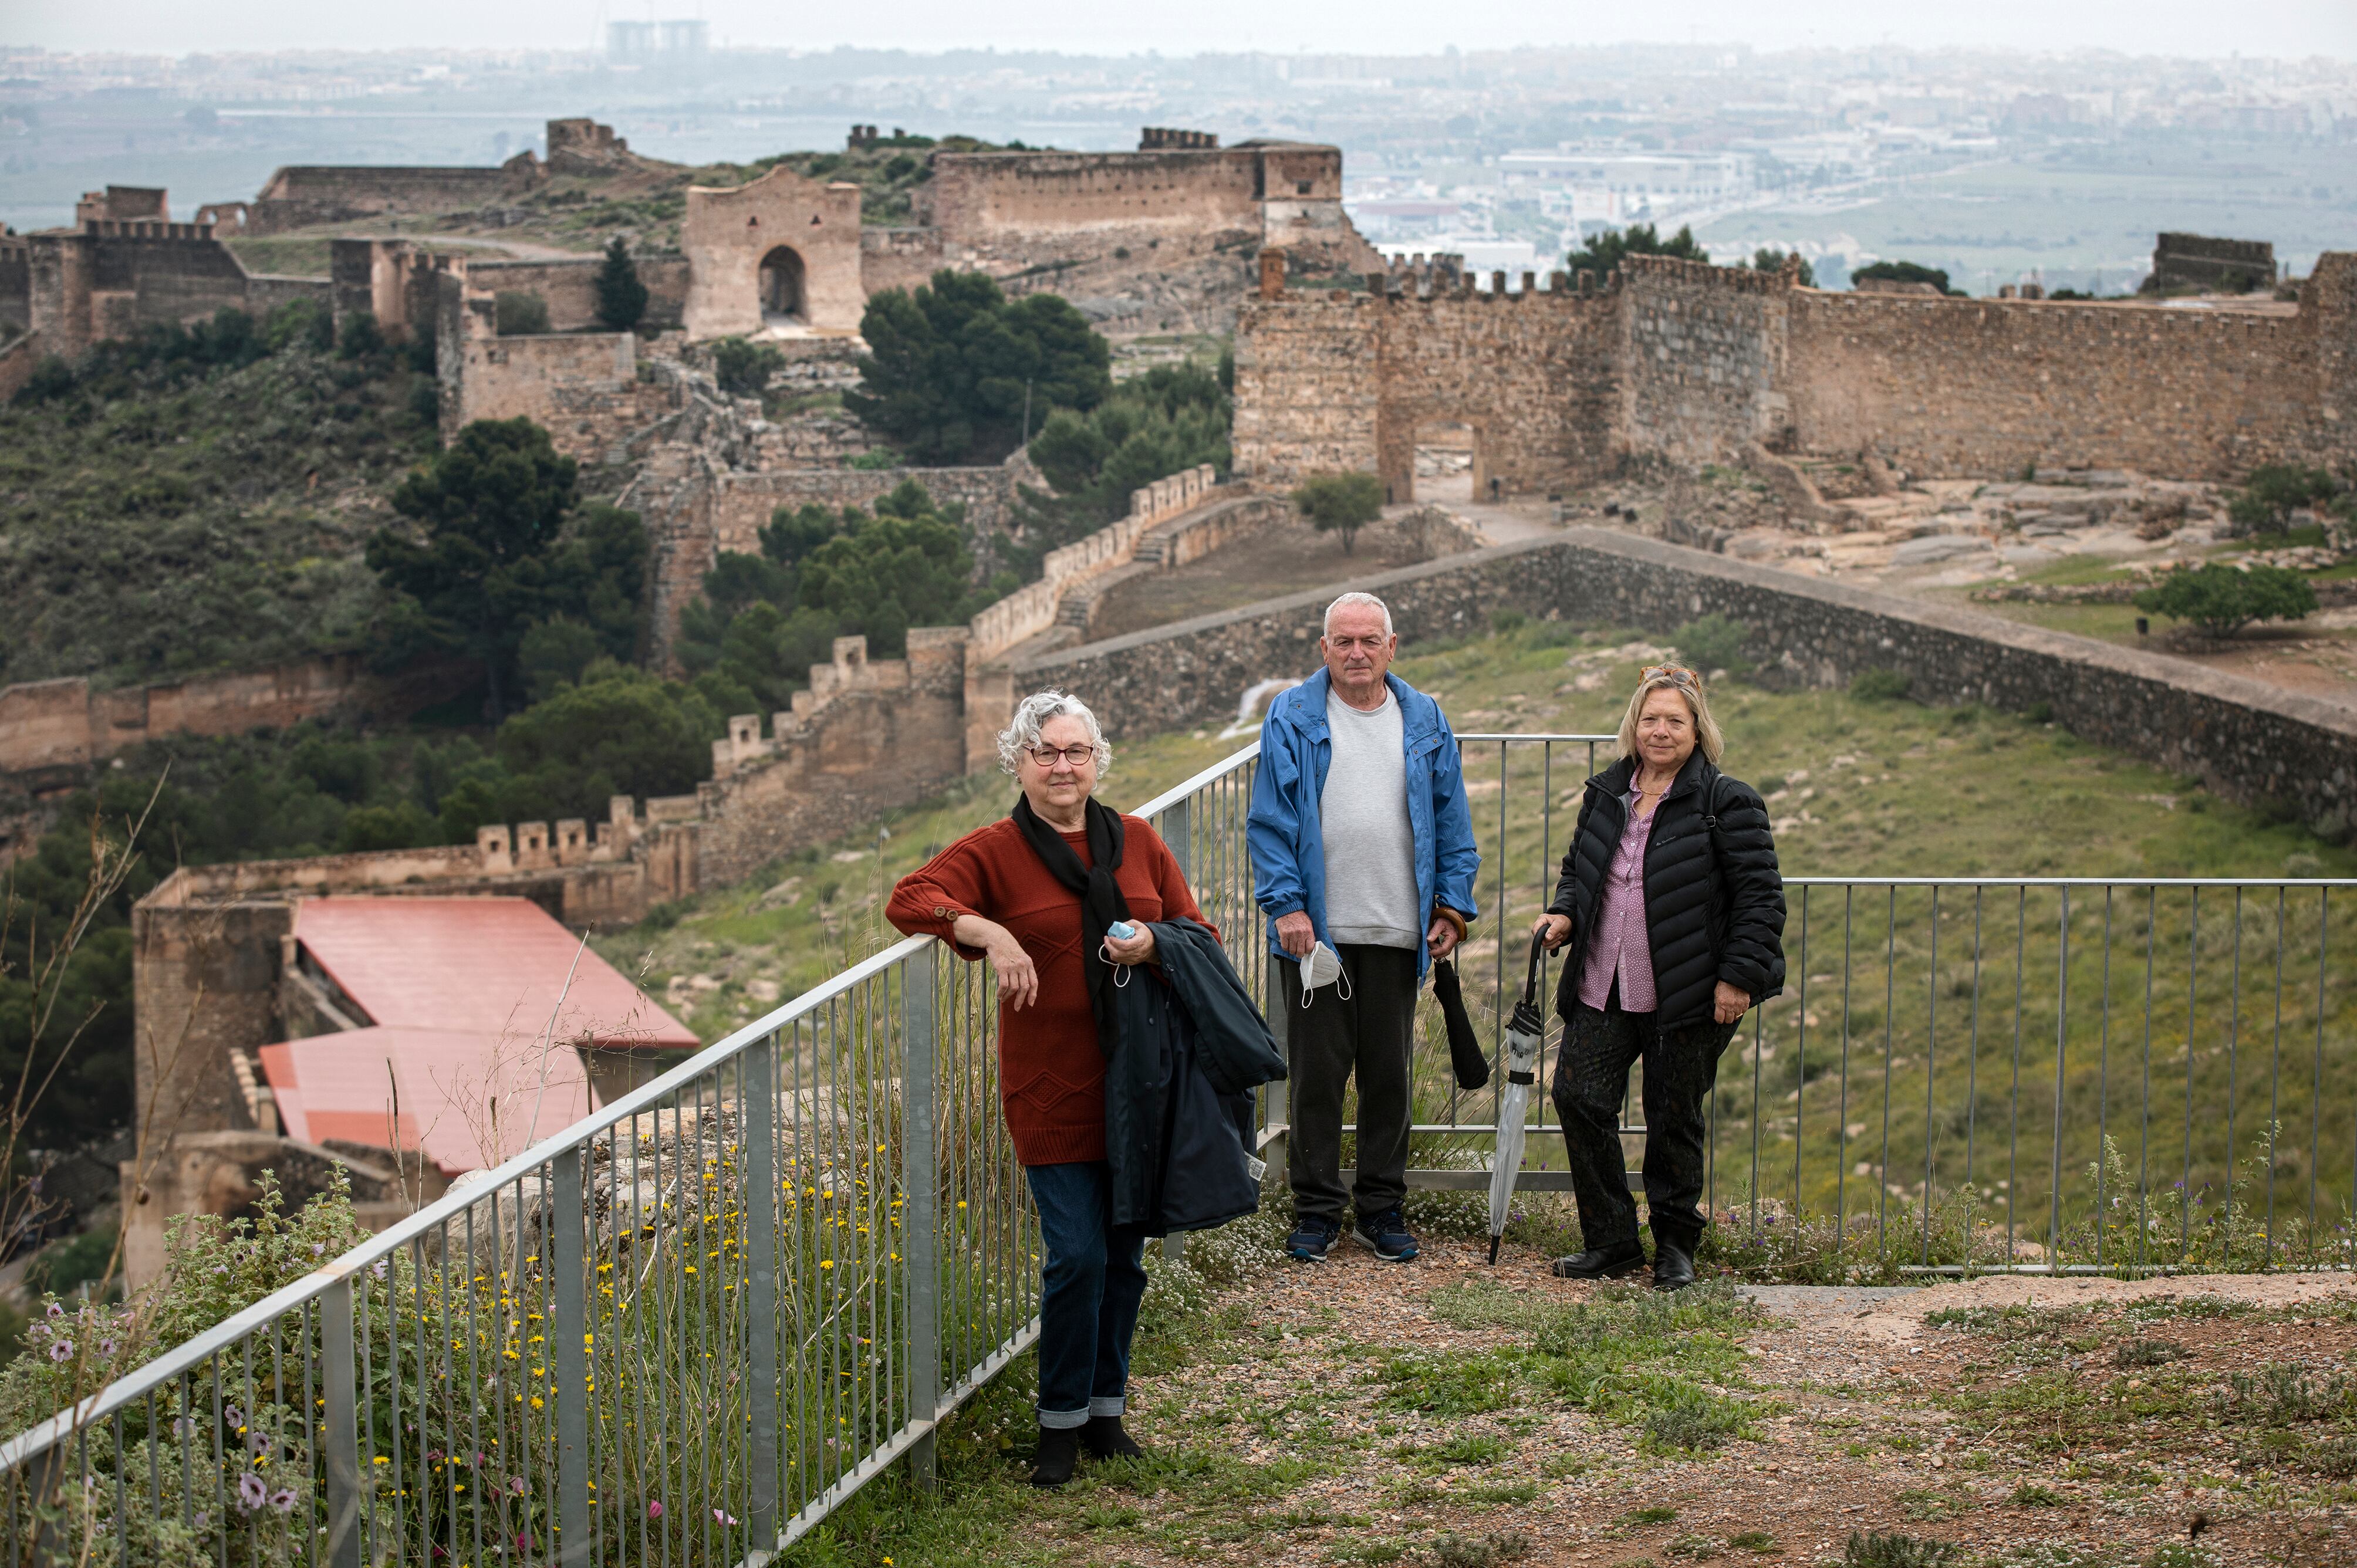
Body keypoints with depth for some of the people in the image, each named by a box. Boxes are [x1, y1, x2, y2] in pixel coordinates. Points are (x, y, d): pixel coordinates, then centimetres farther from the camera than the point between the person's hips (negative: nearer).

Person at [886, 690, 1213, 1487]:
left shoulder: (1137, 841, 9)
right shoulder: (995, 851, -2)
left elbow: (1198, 933, 13)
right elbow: (909, 898, -12)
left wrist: (1153, 943, -10)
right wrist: (990, 932, -26)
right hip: (1052, 1086, -4)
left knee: (1124, 1251, 9)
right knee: (1076, 1254, -9)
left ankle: (1106, 1410, 23)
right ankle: (1061, 1422, 5)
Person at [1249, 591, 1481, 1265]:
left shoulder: (1425, 723, 9)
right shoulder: (1292, 721, 1)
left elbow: (1452, 824, 11)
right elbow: (1271, 822, -2)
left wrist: (1453, 906, 3)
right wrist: (1286, 904, -11)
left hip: (1399, 933, 2)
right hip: (1318, 930, -2)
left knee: (1389, 1074, 8)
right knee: (1318, 1072, 2)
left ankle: (1381, 1209, 18)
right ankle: (1316, 1210, 12)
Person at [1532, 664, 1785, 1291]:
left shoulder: (1727, 803, -6)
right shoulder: (1606, 794, 10)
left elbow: (1760, 897, -7)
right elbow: (1578, 868, 24)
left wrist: (1739, 976, -13)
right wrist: (1565, 915, 3)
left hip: (1688, 998, -5)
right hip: (1602, 988, 5)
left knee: (1674, 1120, 3)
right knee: (1579, 1098, -3)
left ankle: (1676, 1247, 20)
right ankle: (1611, 1241, 11)